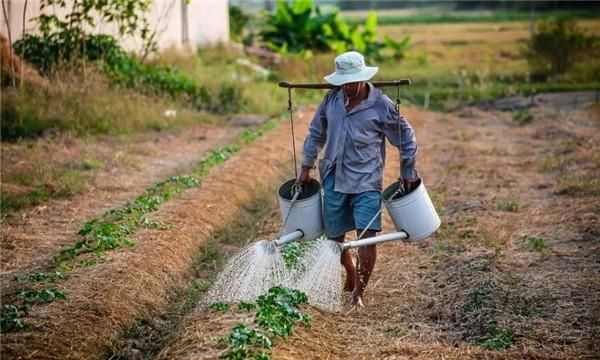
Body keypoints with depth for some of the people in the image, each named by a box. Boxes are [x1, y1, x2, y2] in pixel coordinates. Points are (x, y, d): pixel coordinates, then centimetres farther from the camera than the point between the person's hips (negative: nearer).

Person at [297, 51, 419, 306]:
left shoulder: (381, 106, -10)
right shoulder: (332, 99, 2)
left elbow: (406, 138, 1)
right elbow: (316, 132, 15)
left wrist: (408, 173, 4)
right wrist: (307, 166, 15)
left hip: (366, 182, -4)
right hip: (334, 180, 4)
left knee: (367, 236, -13)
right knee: (334, 237, 12)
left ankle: (359, 292, -1)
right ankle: (351, 275, 39)